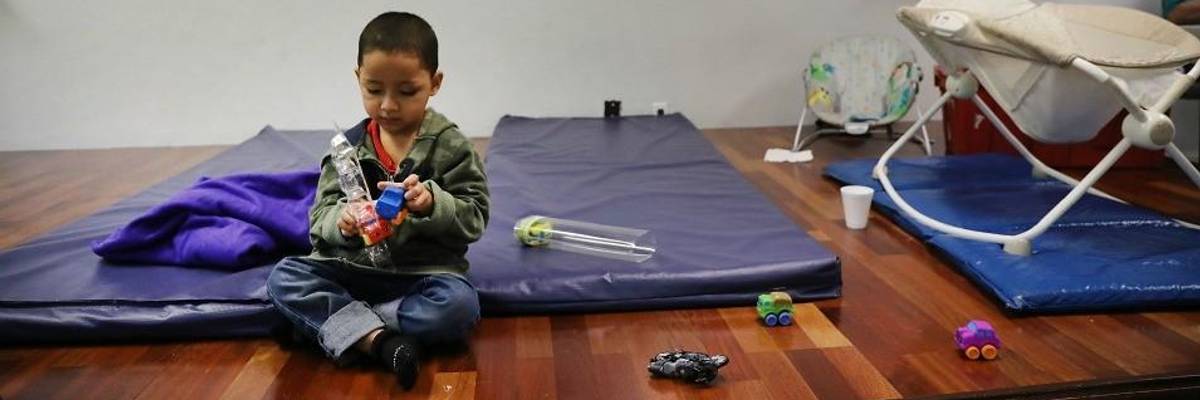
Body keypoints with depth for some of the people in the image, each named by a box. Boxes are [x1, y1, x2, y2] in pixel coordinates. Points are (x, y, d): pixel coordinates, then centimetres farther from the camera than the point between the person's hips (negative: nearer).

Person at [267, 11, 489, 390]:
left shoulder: (449, 145, -5)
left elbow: (474, 218, -6)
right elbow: (321, 217, 0)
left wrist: (432, 203, -27)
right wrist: (342, 221, -25)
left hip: (424, 271, -2)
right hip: (353, 267, 3)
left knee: (459, 305, -32)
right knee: (284, 277, -18)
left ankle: (330, 322, -19)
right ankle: (379, 340, -32)